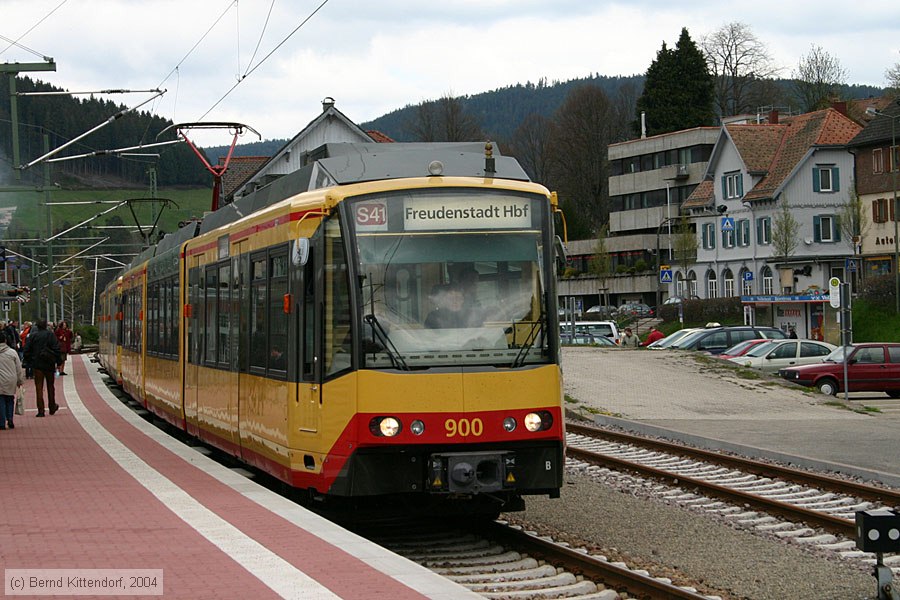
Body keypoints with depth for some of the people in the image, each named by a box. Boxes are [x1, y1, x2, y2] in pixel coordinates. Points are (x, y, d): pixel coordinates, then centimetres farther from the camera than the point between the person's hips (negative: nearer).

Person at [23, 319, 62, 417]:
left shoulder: (32, 335, -2)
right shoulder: (50, 334, -5)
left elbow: (26, 350, -2)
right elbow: (56, 349, -9)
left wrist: (29, 361, 8)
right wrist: (58, 361, -1)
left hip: (37, 364, 0)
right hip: (49, 365, 0)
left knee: (39, 387, 0)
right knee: (50, 386, 16)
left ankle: (41, 410, -7)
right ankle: (52, 407, 26)